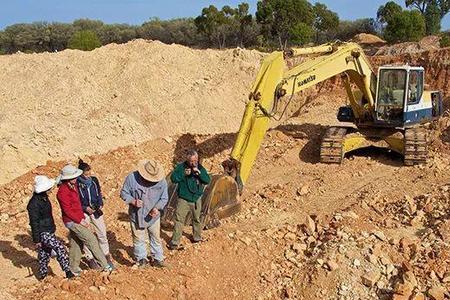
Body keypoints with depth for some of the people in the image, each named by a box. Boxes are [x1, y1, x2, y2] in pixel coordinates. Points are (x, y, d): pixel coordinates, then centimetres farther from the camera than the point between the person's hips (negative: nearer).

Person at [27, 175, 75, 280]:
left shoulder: (44, 197, 6)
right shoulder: (34, 203, -22)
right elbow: (34, 223, -19)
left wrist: (52, 227, 26)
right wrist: (36, 240, -16)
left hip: (49, 230, 9)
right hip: (43, 233, -9)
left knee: (45, 252, 18)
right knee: (60, 247, -16)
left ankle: (43, 273, 32)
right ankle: (67, 271, -10)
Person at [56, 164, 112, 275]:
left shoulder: (73, 186, 8)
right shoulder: (63, 191, -19)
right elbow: (67, 210, -19)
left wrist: (82, 218, 11)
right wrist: (80, 220, -16)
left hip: (78, 219, 8)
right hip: (72, 221, -8)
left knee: (76, 244, 15)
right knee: (92, 240, -8)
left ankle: (73, 268, 28)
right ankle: (105, 265, -3)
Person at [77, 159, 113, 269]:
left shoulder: (94, 180, 0)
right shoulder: (77, 183, -13)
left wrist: (100, 204, 0)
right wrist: (85, 208, -16)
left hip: (96, 211, 4)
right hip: (83, 213, -4)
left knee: (102, 233, 9)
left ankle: (106, 255, 27)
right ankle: (90, 258, 20)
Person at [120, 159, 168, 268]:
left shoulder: (161, 181, -15)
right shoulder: (132, 178, -18)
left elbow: (164, 198, -5)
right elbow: (124, 193, -7)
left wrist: (157, 208, -22)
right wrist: (133, 201, -25)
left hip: (153, 216, 1)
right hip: (137, 215, -1)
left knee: (156, 238, 16)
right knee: (139, 239, 14)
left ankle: (157, 259, 34)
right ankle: (141, 259, 34)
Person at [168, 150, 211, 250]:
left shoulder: (200, 168, 1)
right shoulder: (181, 167, -7)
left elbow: (207, 180, -8)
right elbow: (173, 178, -13)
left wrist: (199, 173, -23)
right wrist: (183, 174, -27)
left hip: (196, 199, 3)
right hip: (183, 200, -3)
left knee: (197, 219, 17)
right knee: (179, 220, -5)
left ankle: (197, 237, 37)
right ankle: (175, 242, 3)